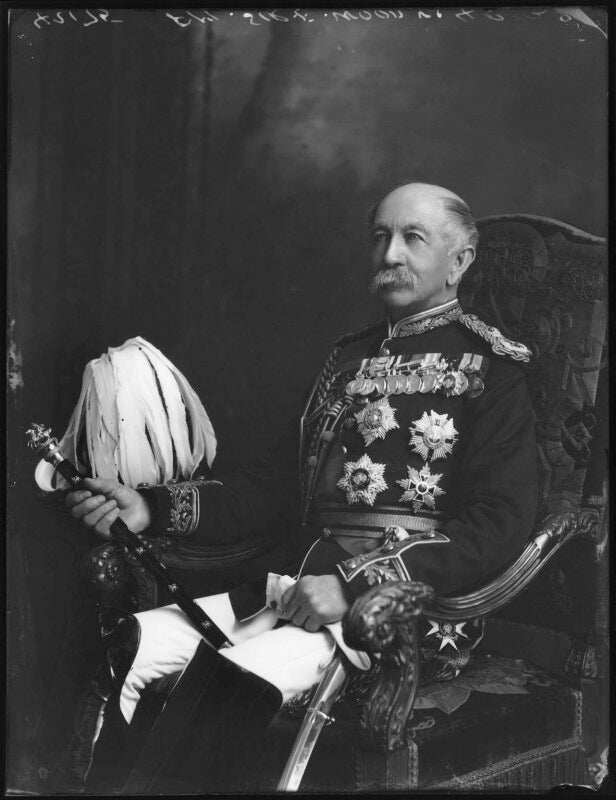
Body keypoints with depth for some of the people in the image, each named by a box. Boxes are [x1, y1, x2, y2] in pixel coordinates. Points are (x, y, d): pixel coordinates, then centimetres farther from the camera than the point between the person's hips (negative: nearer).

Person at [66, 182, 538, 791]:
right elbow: (281, 486, 20)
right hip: (295, 582, 6)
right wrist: (152, 507, 5)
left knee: (237, 677, -33)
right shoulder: (349, 357, 22)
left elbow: (501, 524, -8)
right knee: (122, 647, -16)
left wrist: (355, 587, -18)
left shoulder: (491, 367, 3)